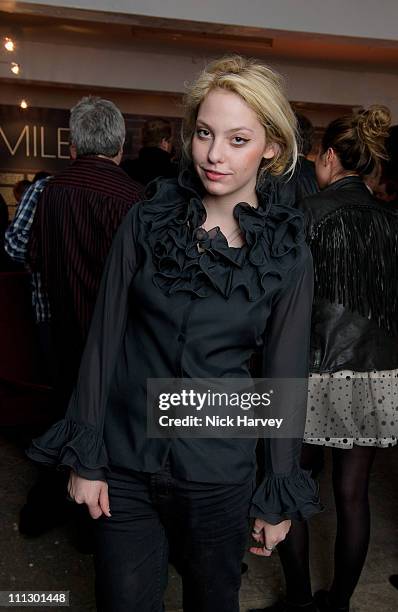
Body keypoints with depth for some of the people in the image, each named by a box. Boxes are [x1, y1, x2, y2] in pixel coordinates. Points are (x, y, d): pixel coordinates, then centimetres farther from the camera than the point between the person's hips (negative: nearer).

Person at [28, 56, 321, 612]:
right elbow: (104, 338, -3)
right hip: (123, 466, 1)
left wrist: (281, 495, 3)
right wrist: (85, 457, -3)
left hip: (219, 473, 0)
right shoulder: (146, 220, -6)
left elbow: (285, 376, -1)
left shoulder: (287, 253, -6)